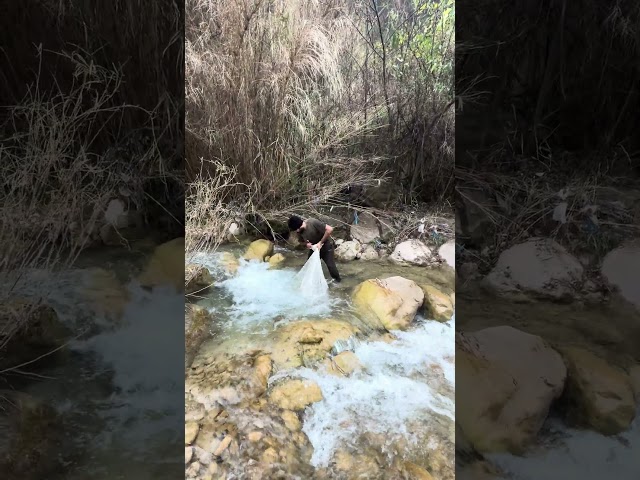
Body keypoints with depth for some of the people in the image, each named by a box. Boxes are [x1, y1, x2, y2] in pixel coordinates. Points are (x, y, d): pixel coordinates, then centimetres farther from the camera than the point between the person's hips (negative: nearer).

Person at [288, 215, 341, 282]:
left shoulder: (313, 222, -33)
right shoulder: (299, 231, -14)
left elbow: (330, 229, -34)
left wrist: (320, 242, -29)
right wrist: (306, 244, -19)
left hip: (326, 245, -6)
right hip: (314, 247, 6)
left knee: (330, 265, -5)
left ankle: (337, 280, 18)